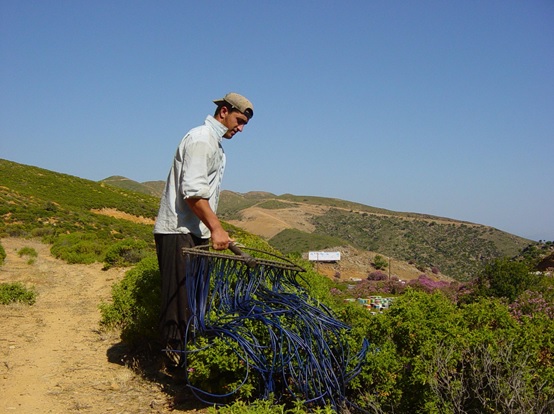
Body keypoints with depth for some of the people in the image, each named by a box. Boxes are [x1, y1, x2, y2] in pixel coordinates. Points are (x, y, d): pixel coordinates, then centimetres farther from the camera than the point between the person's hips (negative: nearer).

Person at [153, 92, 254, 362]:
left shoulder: (215, 144, 20)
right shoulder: (200, 139, -12)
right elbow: (192, 192, -22)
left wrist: (215, 228, 20)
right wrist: (216, 228, -23)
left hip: (195, 232, 10)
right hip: (179, 232, -10)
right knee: (179, 297, -7)